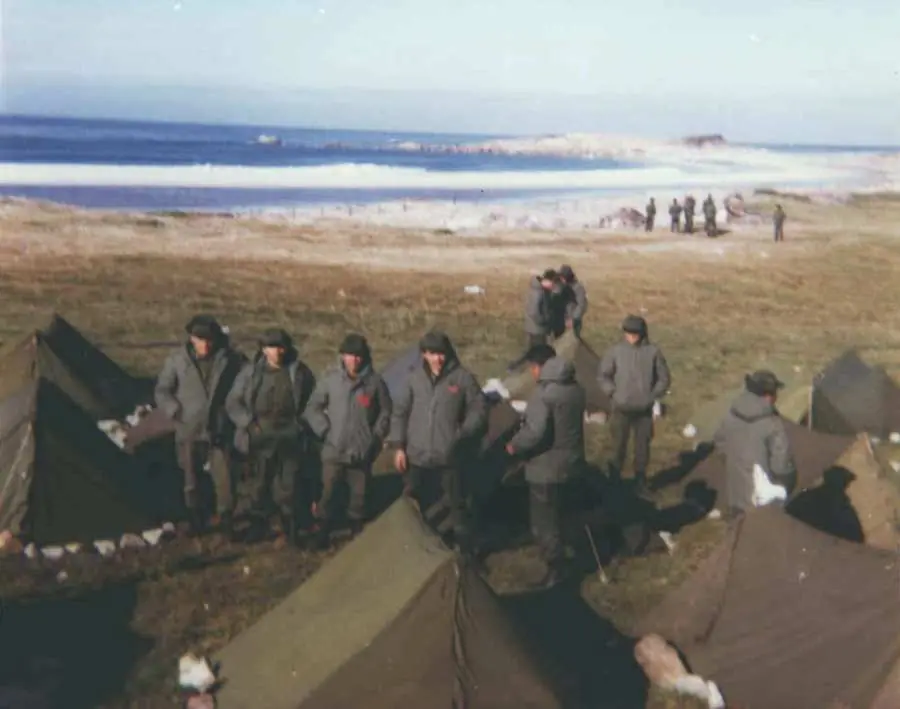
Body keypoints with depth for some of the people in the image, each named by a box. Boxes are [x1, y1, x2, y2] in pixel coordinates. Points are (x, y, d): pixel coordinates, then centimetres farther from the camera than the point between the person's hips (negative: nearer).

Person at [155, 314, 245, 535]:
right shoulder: (177, 360, -5)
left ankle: (225, 520, 15)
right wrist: (177, 412, -10)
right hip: (189, 430, 1)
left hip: (220, 430, -1)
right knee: (191, 480, 13)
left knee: (224, 480, -4)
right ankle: (196, 523, 30)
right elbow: (161, 391, 3)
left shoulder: (229, 359, -6)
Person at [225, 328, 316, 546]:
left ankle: (287, 531, 19)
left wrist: (303, 425, 0)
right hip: (261, 439, 0)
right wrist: (249, 423, -10)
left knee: (287, 488, 6)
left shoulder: (299, 371, 0)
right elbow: (233, 402, 2)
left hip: (291, 440, 0)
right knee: (257, 486, 7)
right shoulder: (251, 371, -1)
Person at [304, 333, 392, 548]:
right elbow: (312, 408, 4)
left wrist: (376, 436, 2)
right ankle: (323, 532, 17)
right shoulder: (330, 379, -4)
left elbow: (386, 412, 8)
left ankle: (357, 532, 24)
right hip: (333, 450, 0)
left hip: (362, 452, 0)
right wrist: (324, 430, -4)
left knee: (359, 494, 9)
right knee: (327, 493, 3)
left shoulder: (375, 381, -4)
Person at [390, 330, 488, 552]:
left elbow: (478, 410, -2)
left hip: (449, 457, -3)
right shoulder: (415, 379, 2)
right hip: (417, 456, 3)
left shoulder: (463, 378, -7)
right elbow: (400, 413, 8)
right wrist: (399, 446, 3)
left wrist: (461, 434, -15)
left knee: (455, 505, 6)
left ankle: (465, 551, 19)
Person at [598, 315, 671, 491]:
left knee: (642, 445, 10)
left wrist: (653, 395, -5)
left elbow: (664, 378, 3)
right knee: (619, 444, 8)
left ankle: (640, 476, 27)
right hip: (621, 409, 0)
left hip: (644, 410, 0)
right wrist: (612, 393, -7)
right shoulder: (616, 351, -7)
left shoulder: (653, 352, -7)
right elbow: (604, 376, 4)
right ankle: (615, 476, 25)